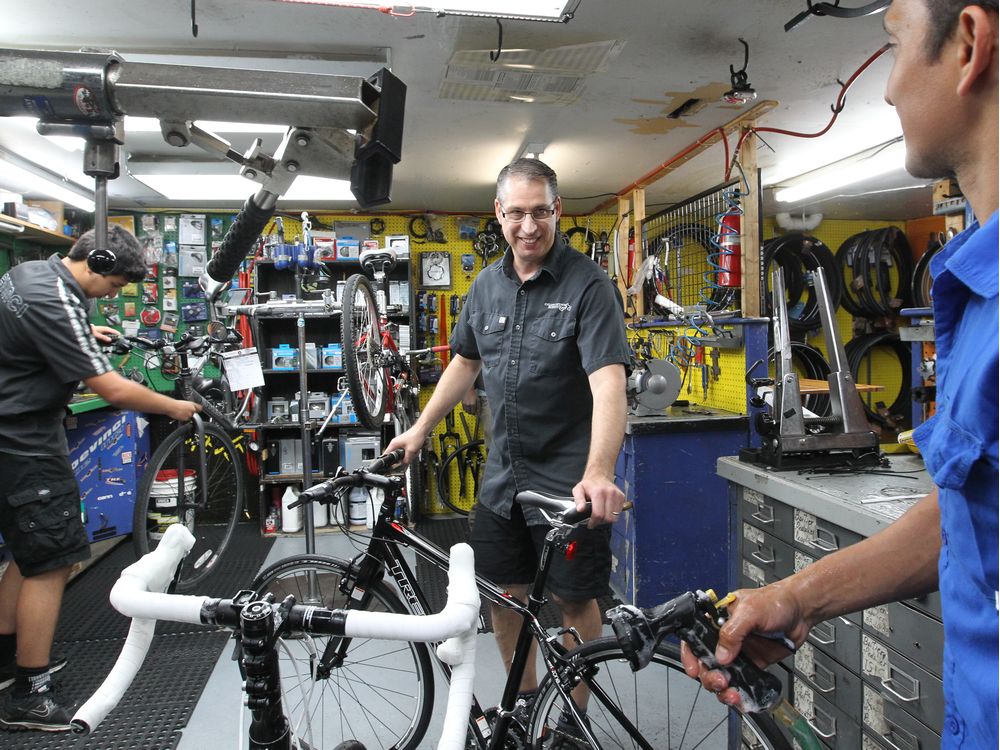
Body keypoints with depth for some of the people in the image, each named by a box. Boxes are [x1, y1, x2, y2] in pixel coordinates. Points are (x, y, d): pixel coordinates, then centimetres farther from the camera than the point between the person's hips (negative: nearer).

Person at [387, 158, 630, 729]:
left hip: (569, 479, -5)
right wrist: (420, 430, 13)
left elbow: (609, 381, -26)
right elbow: (466, 363, 16)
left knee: (574, 597, 9)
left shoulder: (588, 285, -15)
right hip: (504, 475, 6)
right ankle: (524, 697, 38)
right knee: (505, 591, 15)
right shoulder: (487, 285, 5)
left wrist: (598, 473, -39)